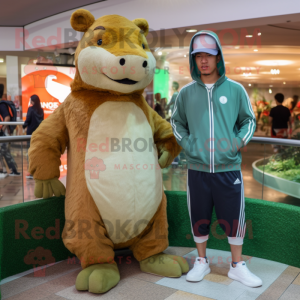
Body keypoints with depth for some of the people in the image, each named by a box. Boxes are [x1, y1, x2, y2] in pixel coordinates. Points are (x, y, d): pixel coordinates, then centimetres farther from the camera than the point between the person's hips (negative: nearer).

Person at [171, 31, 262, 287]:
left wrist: (238, 143, -5)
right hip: (197, 168, 1)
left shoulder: (235, 89, 1)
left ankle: (237, 266, 25)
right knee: (199, 217, 10)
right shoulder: (186, 93, 4)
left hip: (229, 168, -1)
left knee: (233, 216, 6)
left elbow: (249, 120, 9)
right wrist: (186, 144, 0)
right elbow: (177, 122, 15)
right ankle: (202, 262, 30)